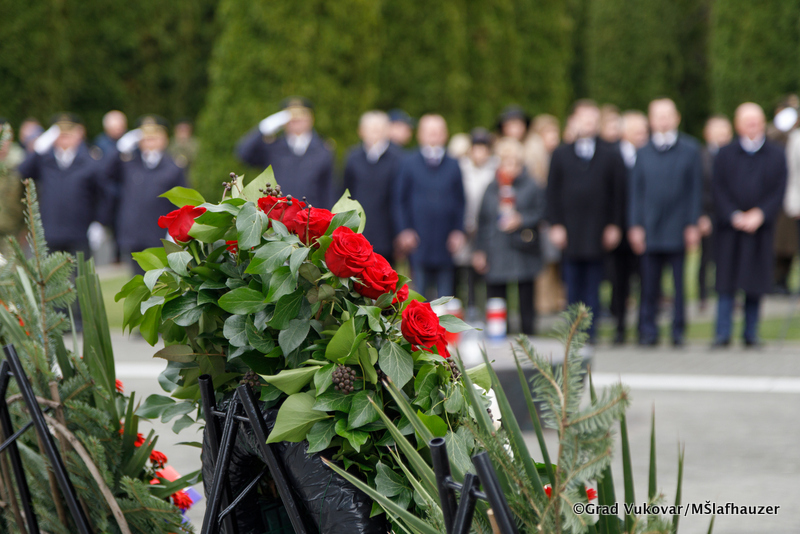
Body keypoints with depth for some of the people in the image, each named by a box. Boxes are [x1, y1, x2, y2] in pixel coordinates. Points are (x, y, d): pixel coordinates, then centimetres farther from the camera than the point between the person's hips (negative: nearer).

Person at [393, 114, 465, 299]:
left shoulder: (452, 165, 10)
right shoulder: (409, 164, 6)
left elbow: (460, 202, 12)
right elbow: (399, 201, 5)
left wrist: (458, 231, 0)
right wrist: (403, 231, -5)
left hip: (445, 241, 1)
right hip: (418, 240, -1)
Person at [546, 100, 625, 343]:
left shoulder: (610, 156, 8)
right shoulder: (561, 155, 10)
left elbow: (618, 193, 6)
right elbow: (553, 193, 7)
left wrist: (614, 225, -2)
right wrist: (555, 225, -2)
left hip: (597, 231, -1)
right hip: (570, 230, 1)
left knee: (593, 283, 0)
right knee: (573, 284, 1)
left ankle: (590, 333, 3)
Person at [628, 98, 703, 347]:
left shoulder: (690, 150, 4)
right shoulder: (643, 153, 8)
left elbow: (695, 190, 4)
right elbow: (636, 192, 9)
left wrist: (693, 224, -2)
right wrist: (635, 226, 1)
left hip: (678, 230, -1)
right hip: (649, 230, 1)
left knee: (680, 282, 2)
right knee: (649, 286, 1)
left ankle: (678, 331, 11)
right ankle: (648, 331, 8)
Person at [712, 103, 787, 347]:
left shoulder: (776, 155, 7)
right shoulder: (725, 155, 6)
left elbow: (779, 190, 2)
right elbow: (719, 190, 1)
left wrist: (760, 214, -12)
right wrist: (734, 216, -12)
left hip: (761, 227, 1)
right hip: (730, 226, -1)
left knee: (755, 283, 3)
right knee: (726, 282, -4)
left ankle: (751, 334, 11)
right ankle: (723, 334, -2)